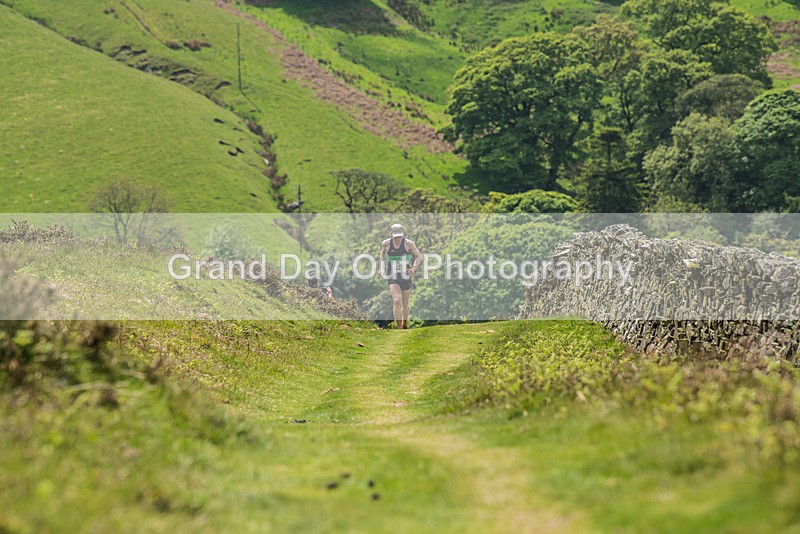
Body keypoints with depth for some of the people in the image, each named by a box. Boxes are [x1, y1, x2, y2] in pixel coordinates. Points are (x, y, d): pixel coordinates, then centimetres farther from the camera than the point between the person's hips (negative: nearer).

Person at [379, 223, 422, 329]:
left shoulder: (408, 243, -10)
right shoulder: (386, 244, -5)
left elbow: (419, 256, -1)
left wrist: (413, 268, -16)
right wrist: (382, 268, 14)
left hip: (405, 277, 1)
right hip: (393, 278, 0)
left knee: (405, 304, 12)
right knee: (396, 301, -20)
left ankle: (405, 324, 38)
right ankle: (399, 328, -19)